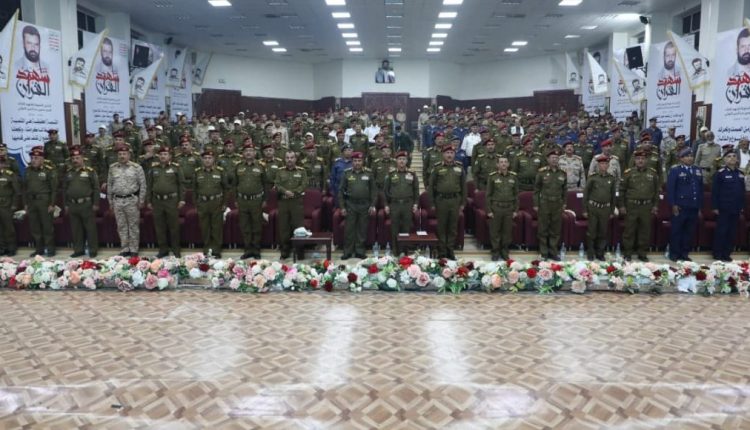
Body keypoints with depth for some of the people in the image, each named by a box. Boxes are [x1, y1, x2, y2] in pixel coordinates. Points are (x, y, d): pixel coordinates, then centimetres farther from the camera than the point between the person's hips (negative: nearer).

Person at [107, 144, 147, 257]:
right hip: (117, 201, 3)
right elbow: (109, 185, 13)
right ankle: (125, 249, 17)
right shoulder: (113, 168, 8)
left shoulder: (136, 167, -1)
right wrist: (110, 201, 11)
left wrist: (141, 200, -5)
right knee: (121, 226, 8)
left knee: (133, 226, 2)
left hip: (132, 200, -3)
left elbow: (142, 184, -1)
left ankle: (134, 250, 9)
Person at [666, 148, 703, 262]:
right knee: (676, 231, 0)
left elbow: (700, 189, 16)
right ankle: (674, 254, 8)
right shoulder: (675, 171, -1)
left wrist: (700, 206, 12)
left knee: (689, 232, 8)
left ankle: (684, 253, 17)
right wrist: (673, 204, -13)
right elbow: (670, 189, -6)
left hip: (693, 207, 5)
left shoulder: (698, 171, 15)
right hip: (680, 207, -5)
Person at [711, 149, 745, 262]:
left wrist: (742, 206, 11)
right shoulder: (720, 173, -7)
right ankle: (718, 254, 7)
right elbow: (714, 191, -9)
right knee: (721, 231, -1)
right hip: (723, 208, -5)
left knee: (732, 232, 8)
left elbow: (742, 191, 15)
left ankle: (727, 254, 17)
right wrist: (715, 207, -12)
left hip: (736, 209, 6)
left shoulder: (740, 174, 10)